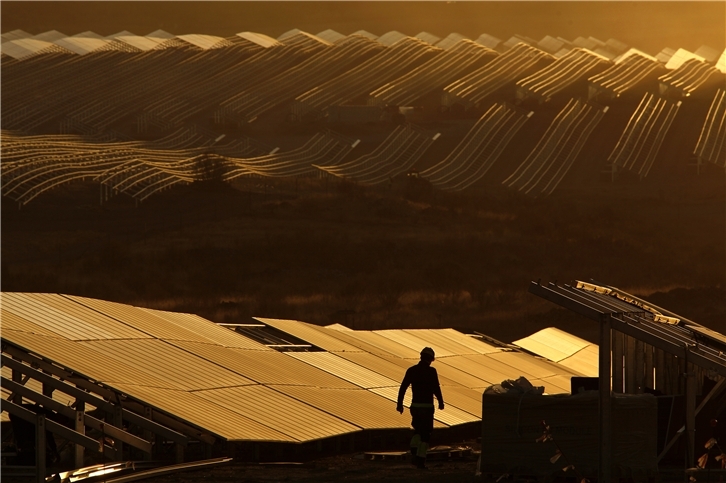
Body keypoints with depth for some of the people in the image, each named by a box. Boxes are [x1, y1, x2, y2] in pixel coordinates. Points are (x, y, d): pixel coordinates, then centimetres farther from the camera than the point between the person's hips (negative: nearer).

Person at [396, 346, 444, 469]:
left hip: (415, 405, 4)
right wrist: (441, 402, -1)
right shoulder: (431, 371, -10)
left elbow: (403, 387, 2)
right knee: (425, 434, 6)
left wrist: (399, 403, 9)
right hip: (427, 406, -4)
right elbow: (436, 388, -16)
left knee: (418, 430, 22)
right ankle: (421, 459, 2)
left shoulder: (411, 370, 3)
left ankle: (414, 453, 4)